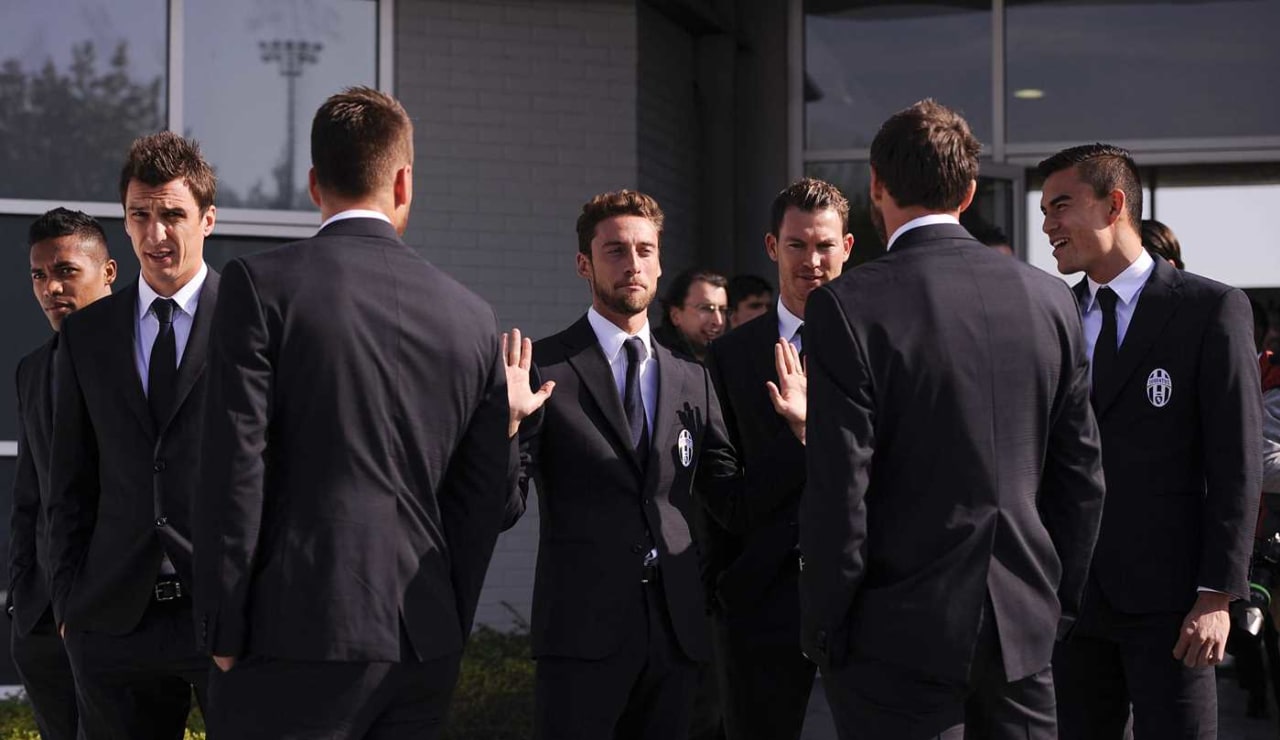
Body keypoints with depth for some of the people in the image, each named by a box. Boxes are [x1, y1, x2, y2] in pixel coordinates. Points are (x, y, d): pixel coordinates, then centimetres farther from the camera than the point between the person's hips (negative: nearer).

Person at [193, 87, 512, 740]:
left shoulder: (260, 284, -4)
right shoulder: (472, 318, 9)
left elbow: (235, 465, -9)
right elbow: (485, 491, 11)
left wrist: (224, 634, -3)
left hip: (296, 637, -4)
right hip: (425, 649, 5)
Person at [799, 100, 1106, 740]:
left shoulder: (847, 308, -11)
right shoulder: (1049, 298, 4)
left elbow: (838, 491, -13)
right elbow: (1081, 474, 9)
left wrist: (824, 628, -3)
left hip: (901, 638, -5)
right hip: (1024, 630, 5)